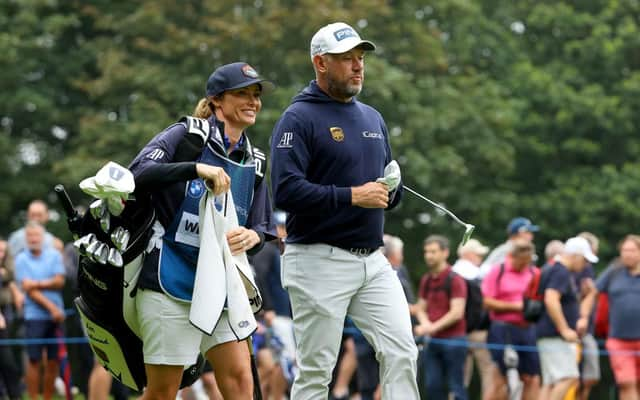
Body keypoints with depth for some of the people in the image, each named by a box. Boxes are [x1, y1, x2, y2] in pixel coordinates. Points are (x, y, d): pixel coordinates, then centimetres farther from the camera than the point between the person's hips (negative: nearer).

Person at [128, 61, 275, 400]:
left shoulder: (253, 162, 14)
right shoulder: (187, 135, -4)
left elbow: (262, 227, 15)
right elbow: (138, 174, -19)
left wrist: (253, 236, -10)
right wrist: (197, 168, -30)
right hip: (171, 283, -6)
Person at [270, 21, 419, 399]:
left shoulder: (372, 118, 16)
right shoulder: (299, 119, -7)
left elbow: (392, 185, 23)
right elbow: (286, 190, -19)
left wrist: (391, 191, -2)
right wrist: (353, 197, -22)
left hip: (373, 260, 7)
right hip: (319, 259, -6)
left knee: (402, 353, -4)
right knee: (316, 370, -1)